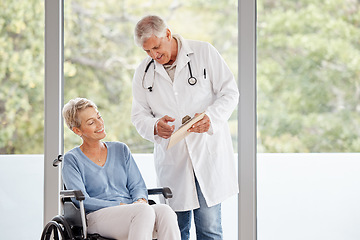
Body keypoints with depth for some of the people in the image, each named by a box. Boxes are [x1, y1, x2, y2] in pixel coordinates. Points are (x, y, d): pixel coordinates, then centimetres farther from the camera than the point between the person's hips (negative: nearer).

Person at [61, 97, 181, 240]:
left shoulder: (120, 149, 22)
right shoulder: (71, 160, 8)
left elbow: (138, 185, 18)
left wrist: (140, 200, -8)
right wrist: (120, 206, -14)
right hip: (97, 216, -4)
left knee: (165, 211, -32)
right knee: (145, 211, -37)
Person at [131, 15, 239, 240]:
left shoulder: (204, 52, -1)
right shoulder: (144, 72, 8)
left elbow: (230, 92, 0)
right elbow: (139, 114, 11)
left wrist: (210, 117, -19)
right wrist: (155, 126, -13)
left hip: (208, 152, -3)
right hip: (171, 160, 3)